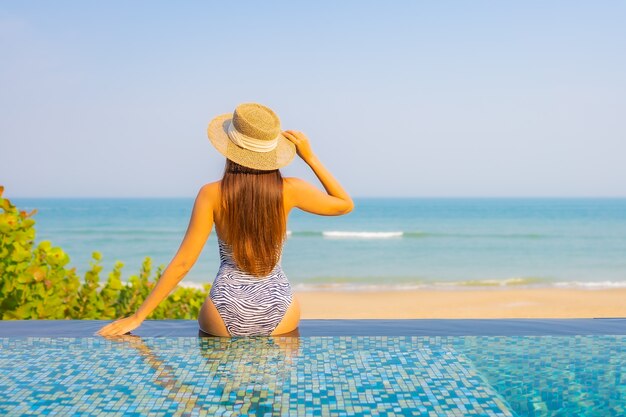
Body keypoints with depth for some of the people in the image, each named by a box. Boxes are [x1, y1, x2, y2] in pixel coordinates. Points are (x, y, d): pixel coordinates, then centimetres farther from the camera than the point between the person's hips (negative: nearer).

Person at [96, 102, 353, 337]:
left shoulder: (212, 194, -12)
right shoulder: (289, 190, -9)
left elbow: (183, 262, -12)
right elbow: (345, 205, 8)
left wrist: (138, 317, -6)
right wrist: (310, 158, 4)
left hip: (227, 317, -1)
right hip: (280, 314, 1)